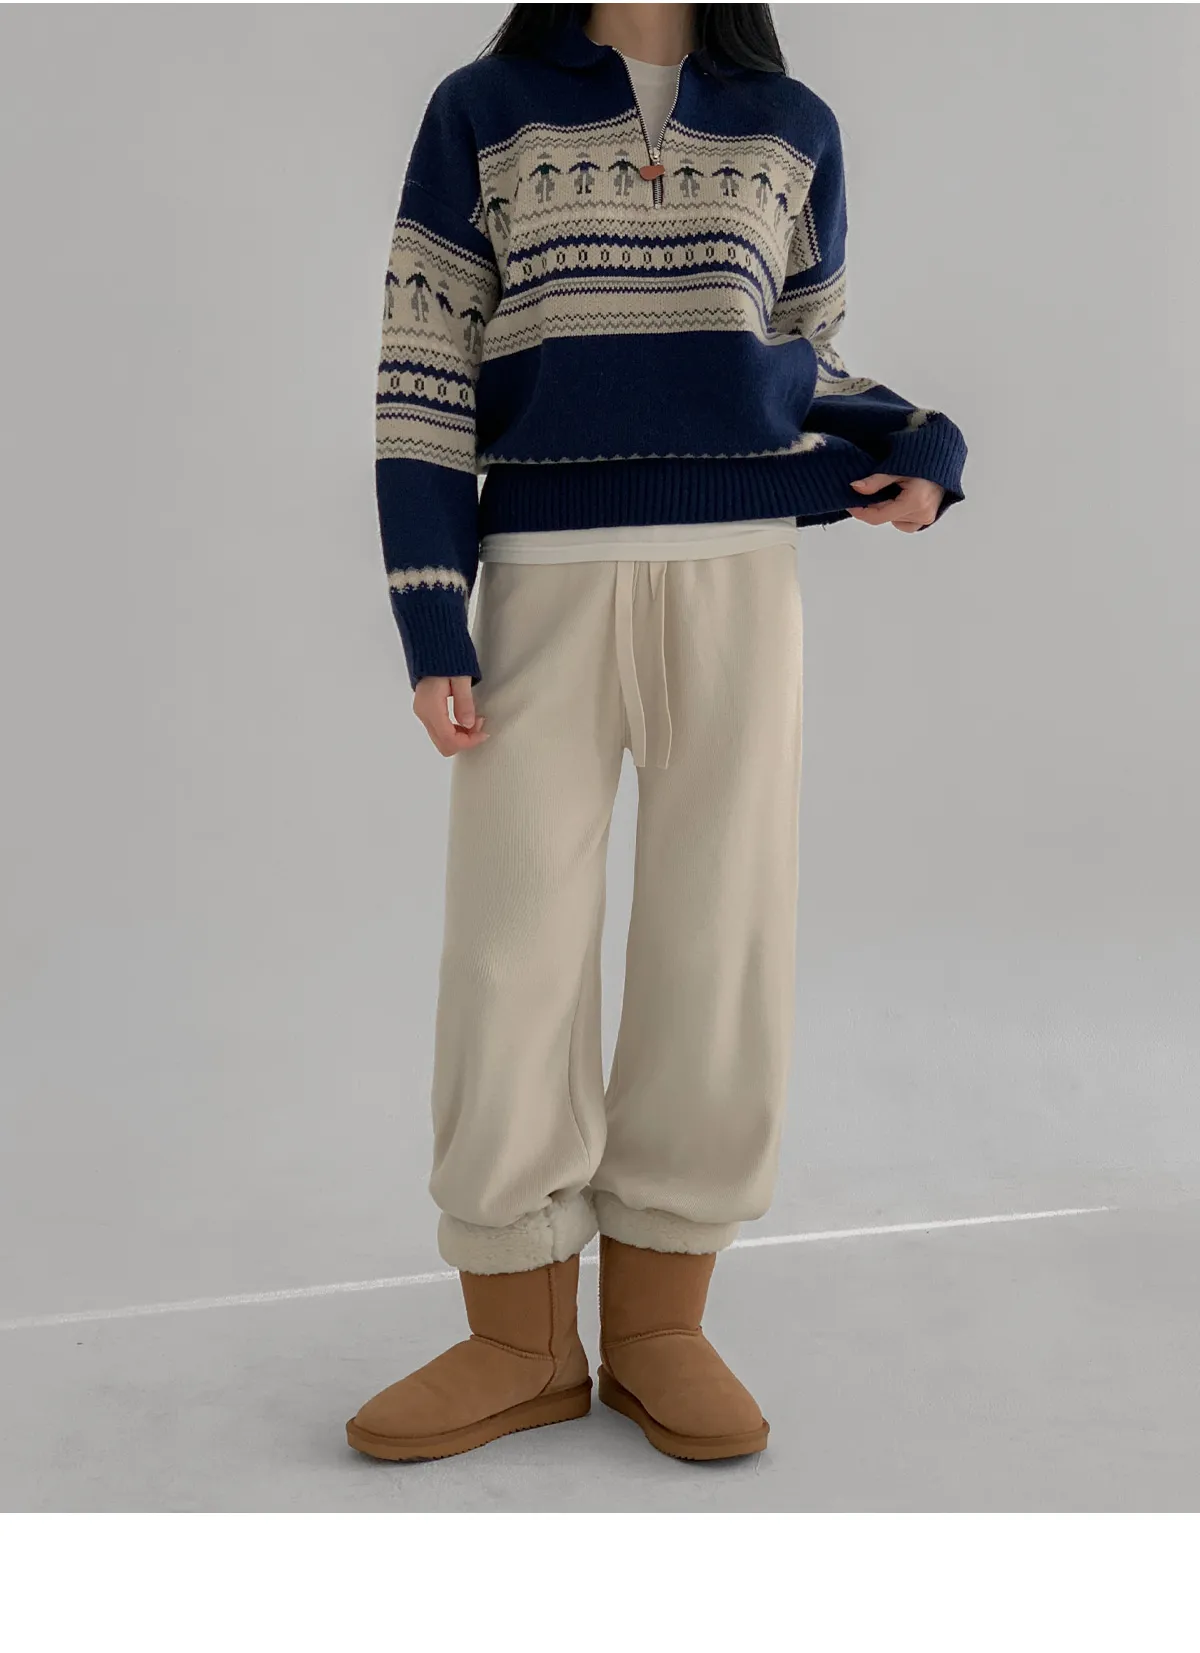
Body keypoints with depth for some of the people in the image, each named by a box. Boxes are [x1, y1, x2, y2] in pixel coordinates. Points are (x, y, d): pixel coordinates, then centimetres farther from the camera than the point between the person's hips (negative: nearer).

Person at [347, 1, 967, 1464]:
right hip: (543, 573, -1)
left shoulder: (793, 131, 15)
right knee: (512, 942, -1)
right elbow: (422, 382, 3)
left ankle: (658, 1322, 14)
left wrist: (923, 444, -2)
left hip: (739, 572, 2)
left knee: (720, 936, 1)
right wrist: (431, 624, -6)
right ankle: (521, 1342, 12)